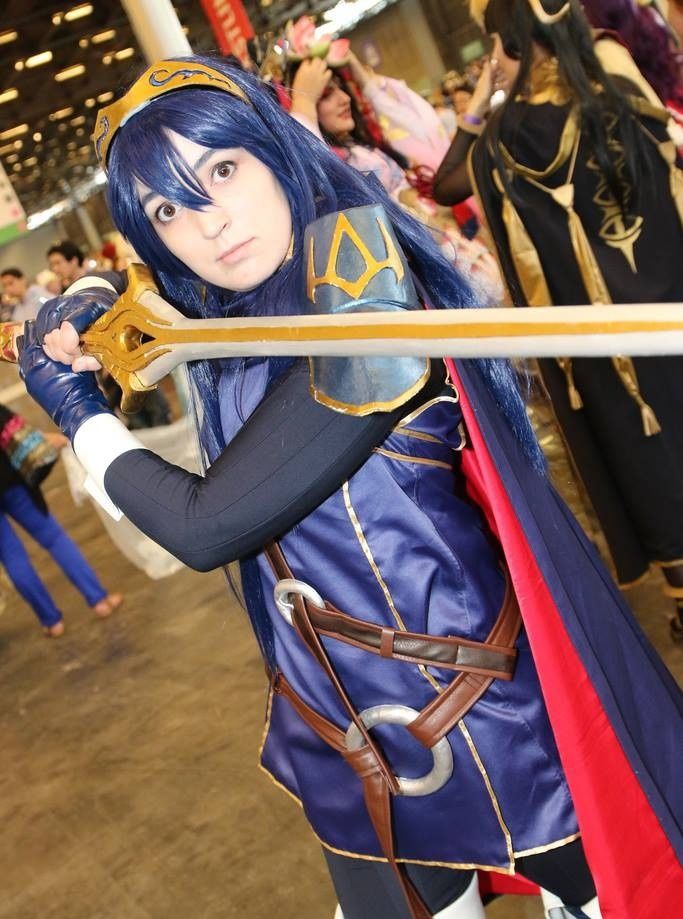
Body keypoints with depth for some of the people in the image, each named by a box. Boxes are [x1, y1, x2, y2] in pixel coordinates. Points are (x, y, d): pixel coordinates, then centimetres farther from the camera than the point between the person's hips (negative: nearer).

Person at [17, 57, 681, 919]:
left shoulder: (362, 305, -22)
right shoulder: (227, 324, 0)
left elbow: (203, 526, -22)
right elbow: (108, 288, 25)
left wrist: (72, 405, -8)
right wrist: (78, 308, 3)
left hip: (478, 713, -7)